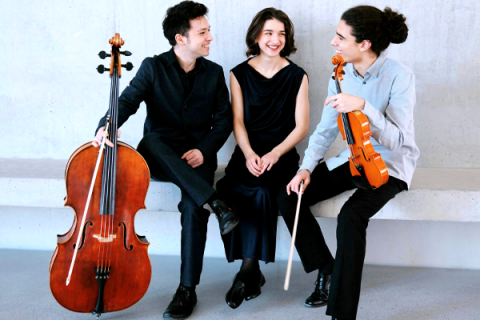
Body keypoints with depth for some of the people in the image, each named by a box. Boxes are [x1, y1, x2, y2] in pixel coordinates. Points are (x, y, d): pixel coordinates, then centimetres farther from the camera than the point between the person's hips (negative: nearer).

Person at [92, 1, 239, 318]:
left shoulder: (214, 73, 7)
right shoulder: (153, 68, 0)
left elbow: (223, 120, 6)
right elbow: (128, 101, -13)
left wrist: (204, 149, -12)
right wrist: (106, 125, -35)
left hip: (197, 158, 1)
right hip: (158, 158, 0)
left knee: (193, 207, -28)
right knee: (150, 141, -37)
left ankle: (187, 290, -18)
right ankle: (216, 203, -42)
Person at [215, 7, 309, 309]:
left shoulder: (297, 76, 6)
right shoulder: (239, 74, 10)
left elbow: (301, 126, 0)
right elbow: (238, 122, 3)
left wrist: (275, 153, -16)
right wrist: (249, 154, -16)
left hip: (281, 154, -1)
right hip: (248, 153, 1)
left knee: (262, 190, -32)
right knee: (228, 190, -29)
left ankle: (249, 269, -21)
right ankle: (254, 272, -19)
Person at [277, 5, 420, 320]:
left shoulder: (400, 77, -18)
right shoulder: (342, 74, -1)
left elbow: (397, 140, -24)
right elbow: (326, 129, 6)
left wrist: (363, 106, -37)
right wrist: (307, 167, -8)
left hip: (391, 164, -6)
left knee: (351, 215, -33)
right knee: (289, 198, -10)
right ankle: (327, 268, 9)